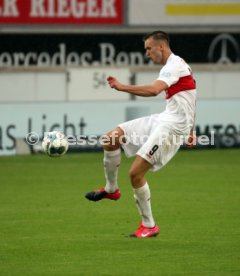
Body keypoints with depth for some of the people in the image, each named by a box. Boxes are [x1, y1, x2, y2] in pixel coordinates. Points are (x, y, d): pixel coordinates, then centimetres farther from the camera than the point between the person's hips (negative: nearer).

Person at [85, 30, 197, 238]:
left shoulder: (174, 65, -15)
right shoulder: (174, 65, 18)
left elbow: (154, 90, -34)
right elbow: (188, 100, 29)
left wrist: (122, 87, -31)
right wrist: (190, 130, 36)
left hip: (172, 126, -10)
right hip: (163, 120, 10)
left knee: (136, 172, -14)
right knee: (111, 138, 3)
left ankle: (149, 226, -2)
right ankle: (111, 189, 20)